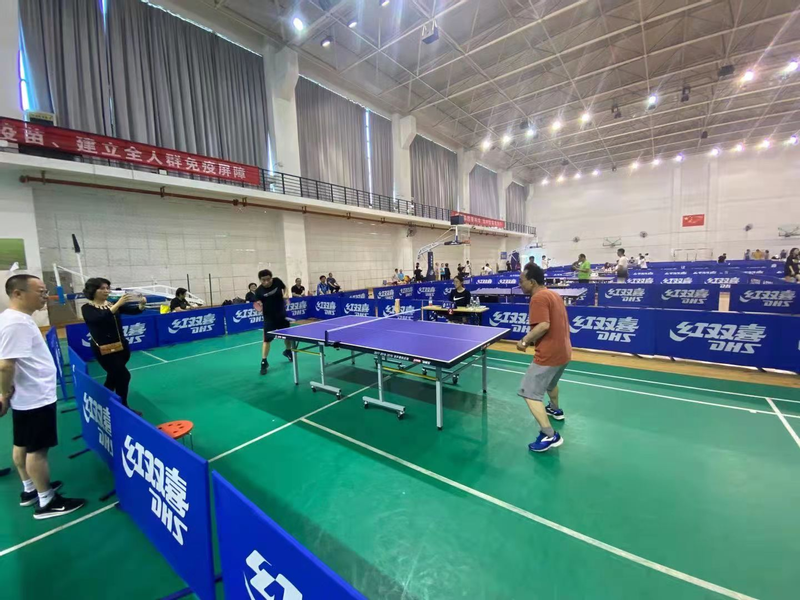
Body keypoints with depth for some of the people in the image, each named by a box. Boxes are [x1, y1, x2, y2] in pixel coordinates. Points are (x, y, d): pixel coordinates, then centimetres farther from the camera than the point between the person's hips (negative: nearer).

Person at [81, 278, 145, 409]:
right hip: (104, 350, -5)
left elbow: (134, 311, -5)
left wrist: (141, 304, -27)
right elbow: (99, 318, -29)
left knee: (114, 377, 20)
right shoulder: (87, 308, -9)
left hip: (122, 347, 5)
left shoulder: (113, 304, 4)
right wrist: (118, 304, -36)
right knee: (124, 376, -6)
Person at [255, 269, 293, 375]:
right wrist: (259, 307, -35)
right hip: (269, 317, -3)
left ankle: (288, 351, 46)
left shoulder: (277, 281, -13)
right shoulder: (259, 291, -18)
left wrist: (285, 295, -6)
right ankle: (264, 362, 6)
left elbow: (284, 287, 9)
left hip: (282, 315, 3)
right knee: (267, 339, -8)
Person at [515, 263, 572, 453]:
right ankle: (555, 410, 56)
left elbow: (543, 325, -29)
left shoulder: (538, 297, -18)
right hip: (563, 351, 11)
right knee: (550, 382, 35)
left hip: (548, 355, -11)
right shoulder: (553, 294, 13)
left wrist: (524, 341, -18)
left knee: (529, 393, -7)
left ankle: (550, 435, -8)